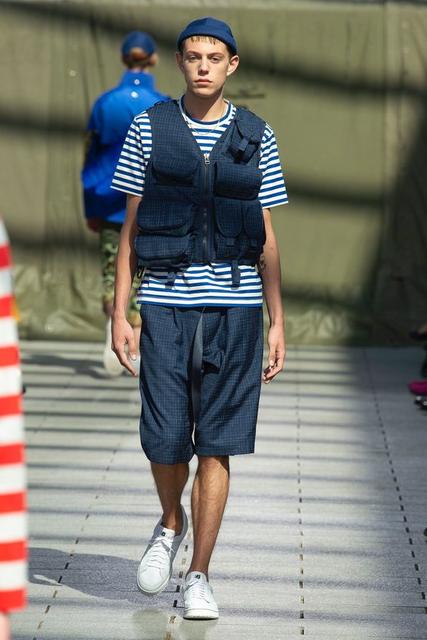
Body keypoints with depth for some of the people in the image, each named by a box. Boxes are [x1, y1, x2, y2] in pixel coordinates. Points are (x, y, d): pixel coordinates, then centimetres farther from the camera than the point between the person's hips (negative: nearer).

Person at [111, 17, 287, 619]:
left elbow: (267, 238, 10)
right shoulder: (150, 128, 5)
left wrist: (277, 323, 6)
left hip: (235, 305, 0)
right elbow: (130, 227, 7)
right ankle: (171, 523, 29)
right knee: (164, 440, -2)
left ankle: (200, 577, 7)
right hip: (166, 303, 0)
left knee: (217, 446, 0)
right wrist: (119, 313, 1)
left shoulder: (256, 137, 7)